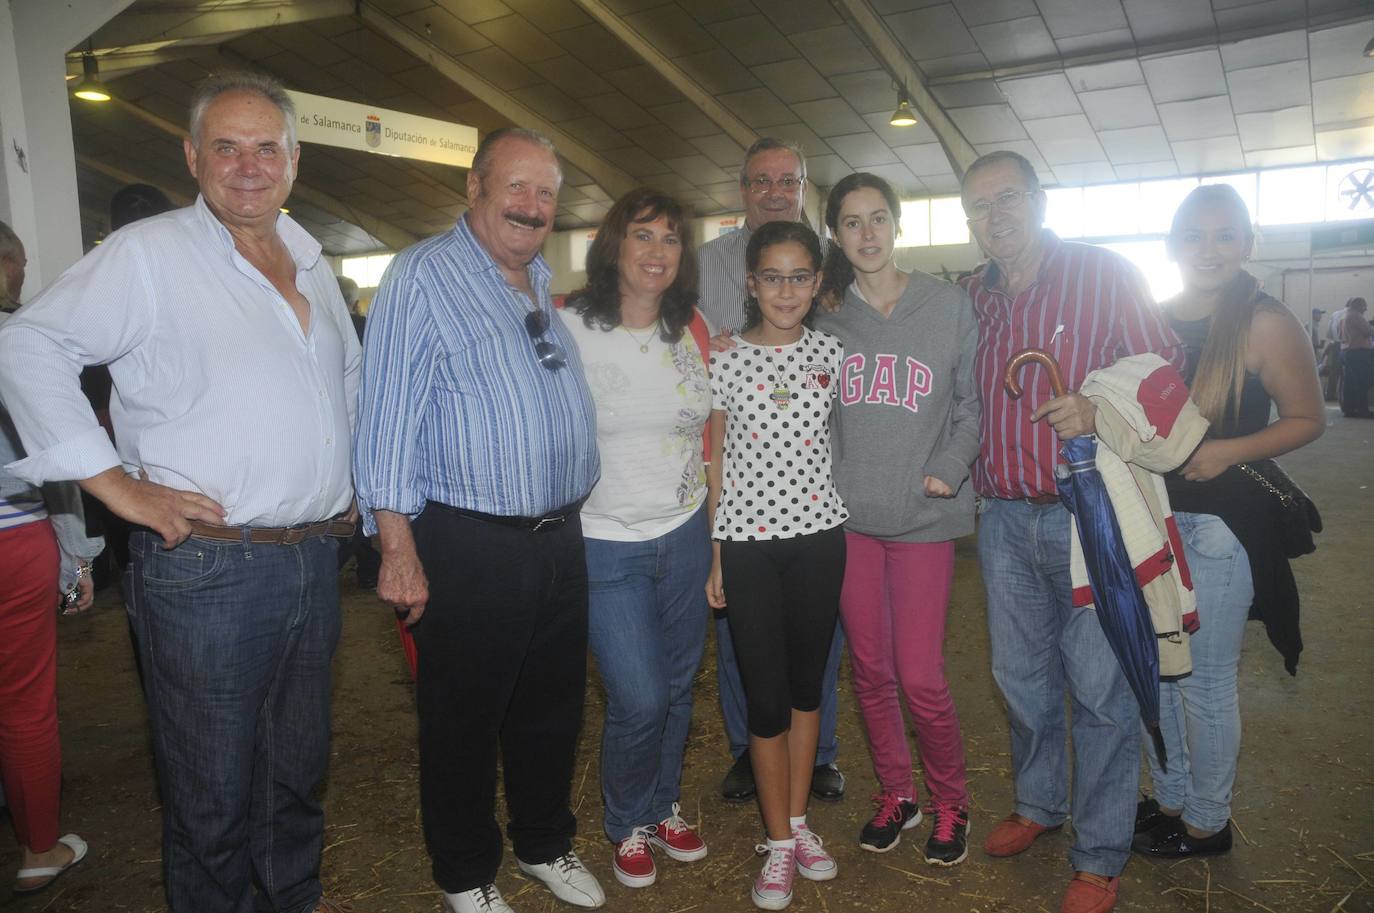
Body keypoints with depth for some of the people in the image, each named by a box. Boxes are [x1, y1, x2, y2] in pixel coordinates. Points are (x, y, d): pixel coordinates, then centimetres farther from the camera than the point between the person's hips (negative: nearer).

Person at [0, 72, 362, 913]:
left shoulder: (312, 261, 13)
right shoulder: (148, 254, -6)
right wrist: (120, 486, -14)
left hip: (315, 558, 6)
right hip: (206, 569, -6)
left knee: (299, 766, 21)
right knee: (212, 792, 8)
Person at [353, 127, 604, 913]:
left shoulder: (548, 286, 14)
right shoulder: (424, 275, -8)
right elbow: (388, 416, -13)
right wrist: (398, 548, -17)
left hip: (561, 539, 7)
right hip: (469, 547, -6)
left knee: (553, 709, 19)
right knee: (464, 722, 10)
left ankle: (546, 844, 40)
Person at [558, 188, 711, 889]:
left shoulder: (692, 329, 5)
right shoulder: (569, 329, -9)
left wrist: (714, 520, 11)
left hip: (685, 537, 5)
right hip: (606, 546, -4)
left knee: (678, 686, 14)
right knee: (638, 700, -4)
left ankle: (662, 809, 38)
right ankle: (627, 826, 24)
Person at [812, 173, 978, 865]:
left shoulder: (949, 306, 0)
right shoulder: (826, 317, 5)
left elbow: (971, 403, 3)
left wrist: (949, 468, -10)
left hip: (923, 517, -2)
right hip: (848, 515, 3)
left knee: (920, 678, -3)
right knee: (870, 669, 12)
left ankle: (950, 803, 23)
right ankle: (895, 794, 33)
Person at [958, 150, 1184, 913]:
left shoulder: (1105, 275, -5)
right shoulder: (971, 297, 8)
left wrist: (1098, 411, -22)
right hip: (1005, 519, 5)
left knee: (1098, 687, 3)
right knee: (1021, 676, 17)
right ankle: (1037, 803, 40)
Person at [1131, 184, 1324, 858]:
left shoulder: (1264, 323, -10)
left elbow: (1308, 418, -7)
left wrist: (1230, 451, -21)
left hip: (1218, 525, -6)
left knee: (1204, 682, 6)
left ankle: (1207, 822, 26)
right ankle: (1169, 799, 34)